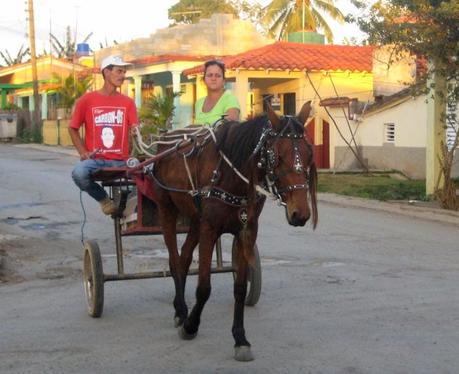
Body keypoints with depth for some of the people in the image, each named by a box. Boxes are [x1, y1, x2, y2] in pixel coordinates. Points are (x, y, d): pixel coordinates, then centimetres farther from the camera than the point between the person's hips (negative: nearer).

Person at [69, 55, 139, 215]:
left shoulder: (127, 102, 7)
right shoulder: (87, 99, 3)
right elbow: (73, 128, 10)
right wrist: (83, 152, -3)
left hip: (120, 161, 2)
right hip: (95, 159, -2)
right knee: (79, 174, -33)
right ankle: (104, 199, -4)